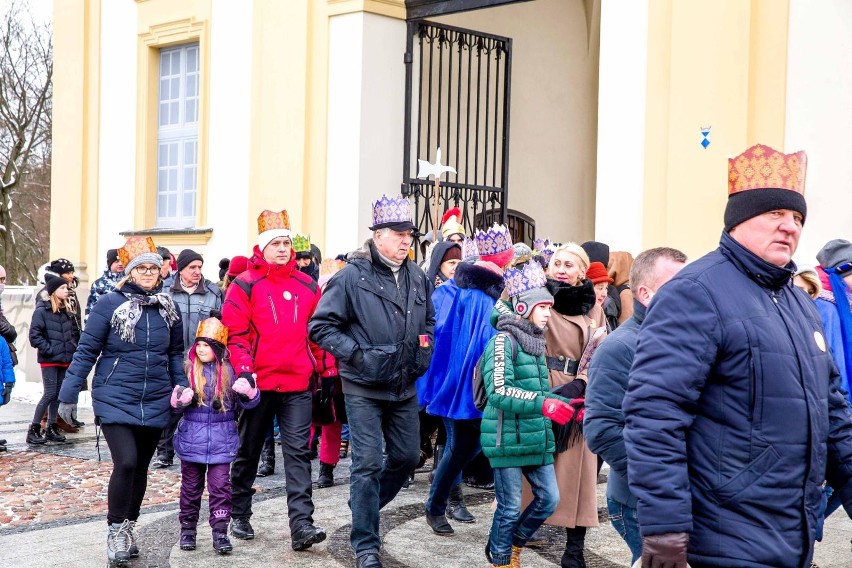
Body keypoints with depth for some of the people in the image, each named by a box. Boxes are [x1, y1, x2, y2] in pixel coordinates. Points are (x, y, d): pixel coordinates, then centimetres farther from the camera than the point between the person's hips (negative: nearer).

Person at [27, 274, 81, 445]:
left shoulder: (67, 311, 12)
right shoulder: (42, 310, -8)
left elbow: (75, 332, 22)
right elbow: (34, 336, -13)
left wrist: (73, 348, 10)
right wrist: (49, 349, -17)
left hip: (65, 359, 7)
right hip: (49, 360, -7)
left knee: (58, 394, 10)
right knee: (50, 394, -9)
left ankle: (51, 428, 18)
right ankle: (33, 430, -2)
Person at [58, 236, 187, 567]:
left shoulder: (169, 309, 5)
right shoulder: (110, 304, -8)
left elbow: (175, 355, 15)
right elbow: (86, 351, -6)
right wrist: (68, 395, -6)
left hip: (155, 403, 4)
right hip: (115, 400, -4)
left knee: (140, 468, 12)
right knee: (125, 462, -17)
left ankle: (129, 529, 29)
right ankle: (115, 530, 1)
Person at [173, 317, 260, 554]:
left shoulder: (229, 370, -2)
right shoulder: (187, 368, 0)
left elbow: (247, 403, -1)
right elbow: (175, 403, 2)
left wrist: (249, 392, -23)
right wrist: (178, 401, -21)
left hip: (221, 440, -1)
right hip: (191, 439, 1)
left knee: (220, 485, -3)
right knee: (191, 485, 12)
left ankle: (220, 532, 3)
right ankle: (187, 528, 25)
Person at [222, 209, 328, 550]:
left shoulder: (308, 287, 9)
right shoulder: (245, 286, -2)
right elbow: (234, 333, -7)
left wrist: (326, 370, 11)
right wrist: (243, 370, -17)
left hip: (298, 384, 2)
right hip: (260, 383, -2)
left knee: (298, 451, -5)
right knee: (249, 450, 13)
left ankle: (301, 525, -8)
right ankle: (239, 516, 29)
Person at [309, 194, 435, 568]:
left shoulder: (417, 278, 6)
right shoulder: (352, 276, -12)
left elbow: (428, 322, 23)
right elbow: (321, 326, -11)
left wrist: (424, 352, 6)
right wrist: (356, 354, -18)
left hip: (405, 387, 6)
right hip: (363, 388, -6)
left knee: (407, 456, 13)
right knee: (368, 464, -4)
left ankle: (365, 508, 38)